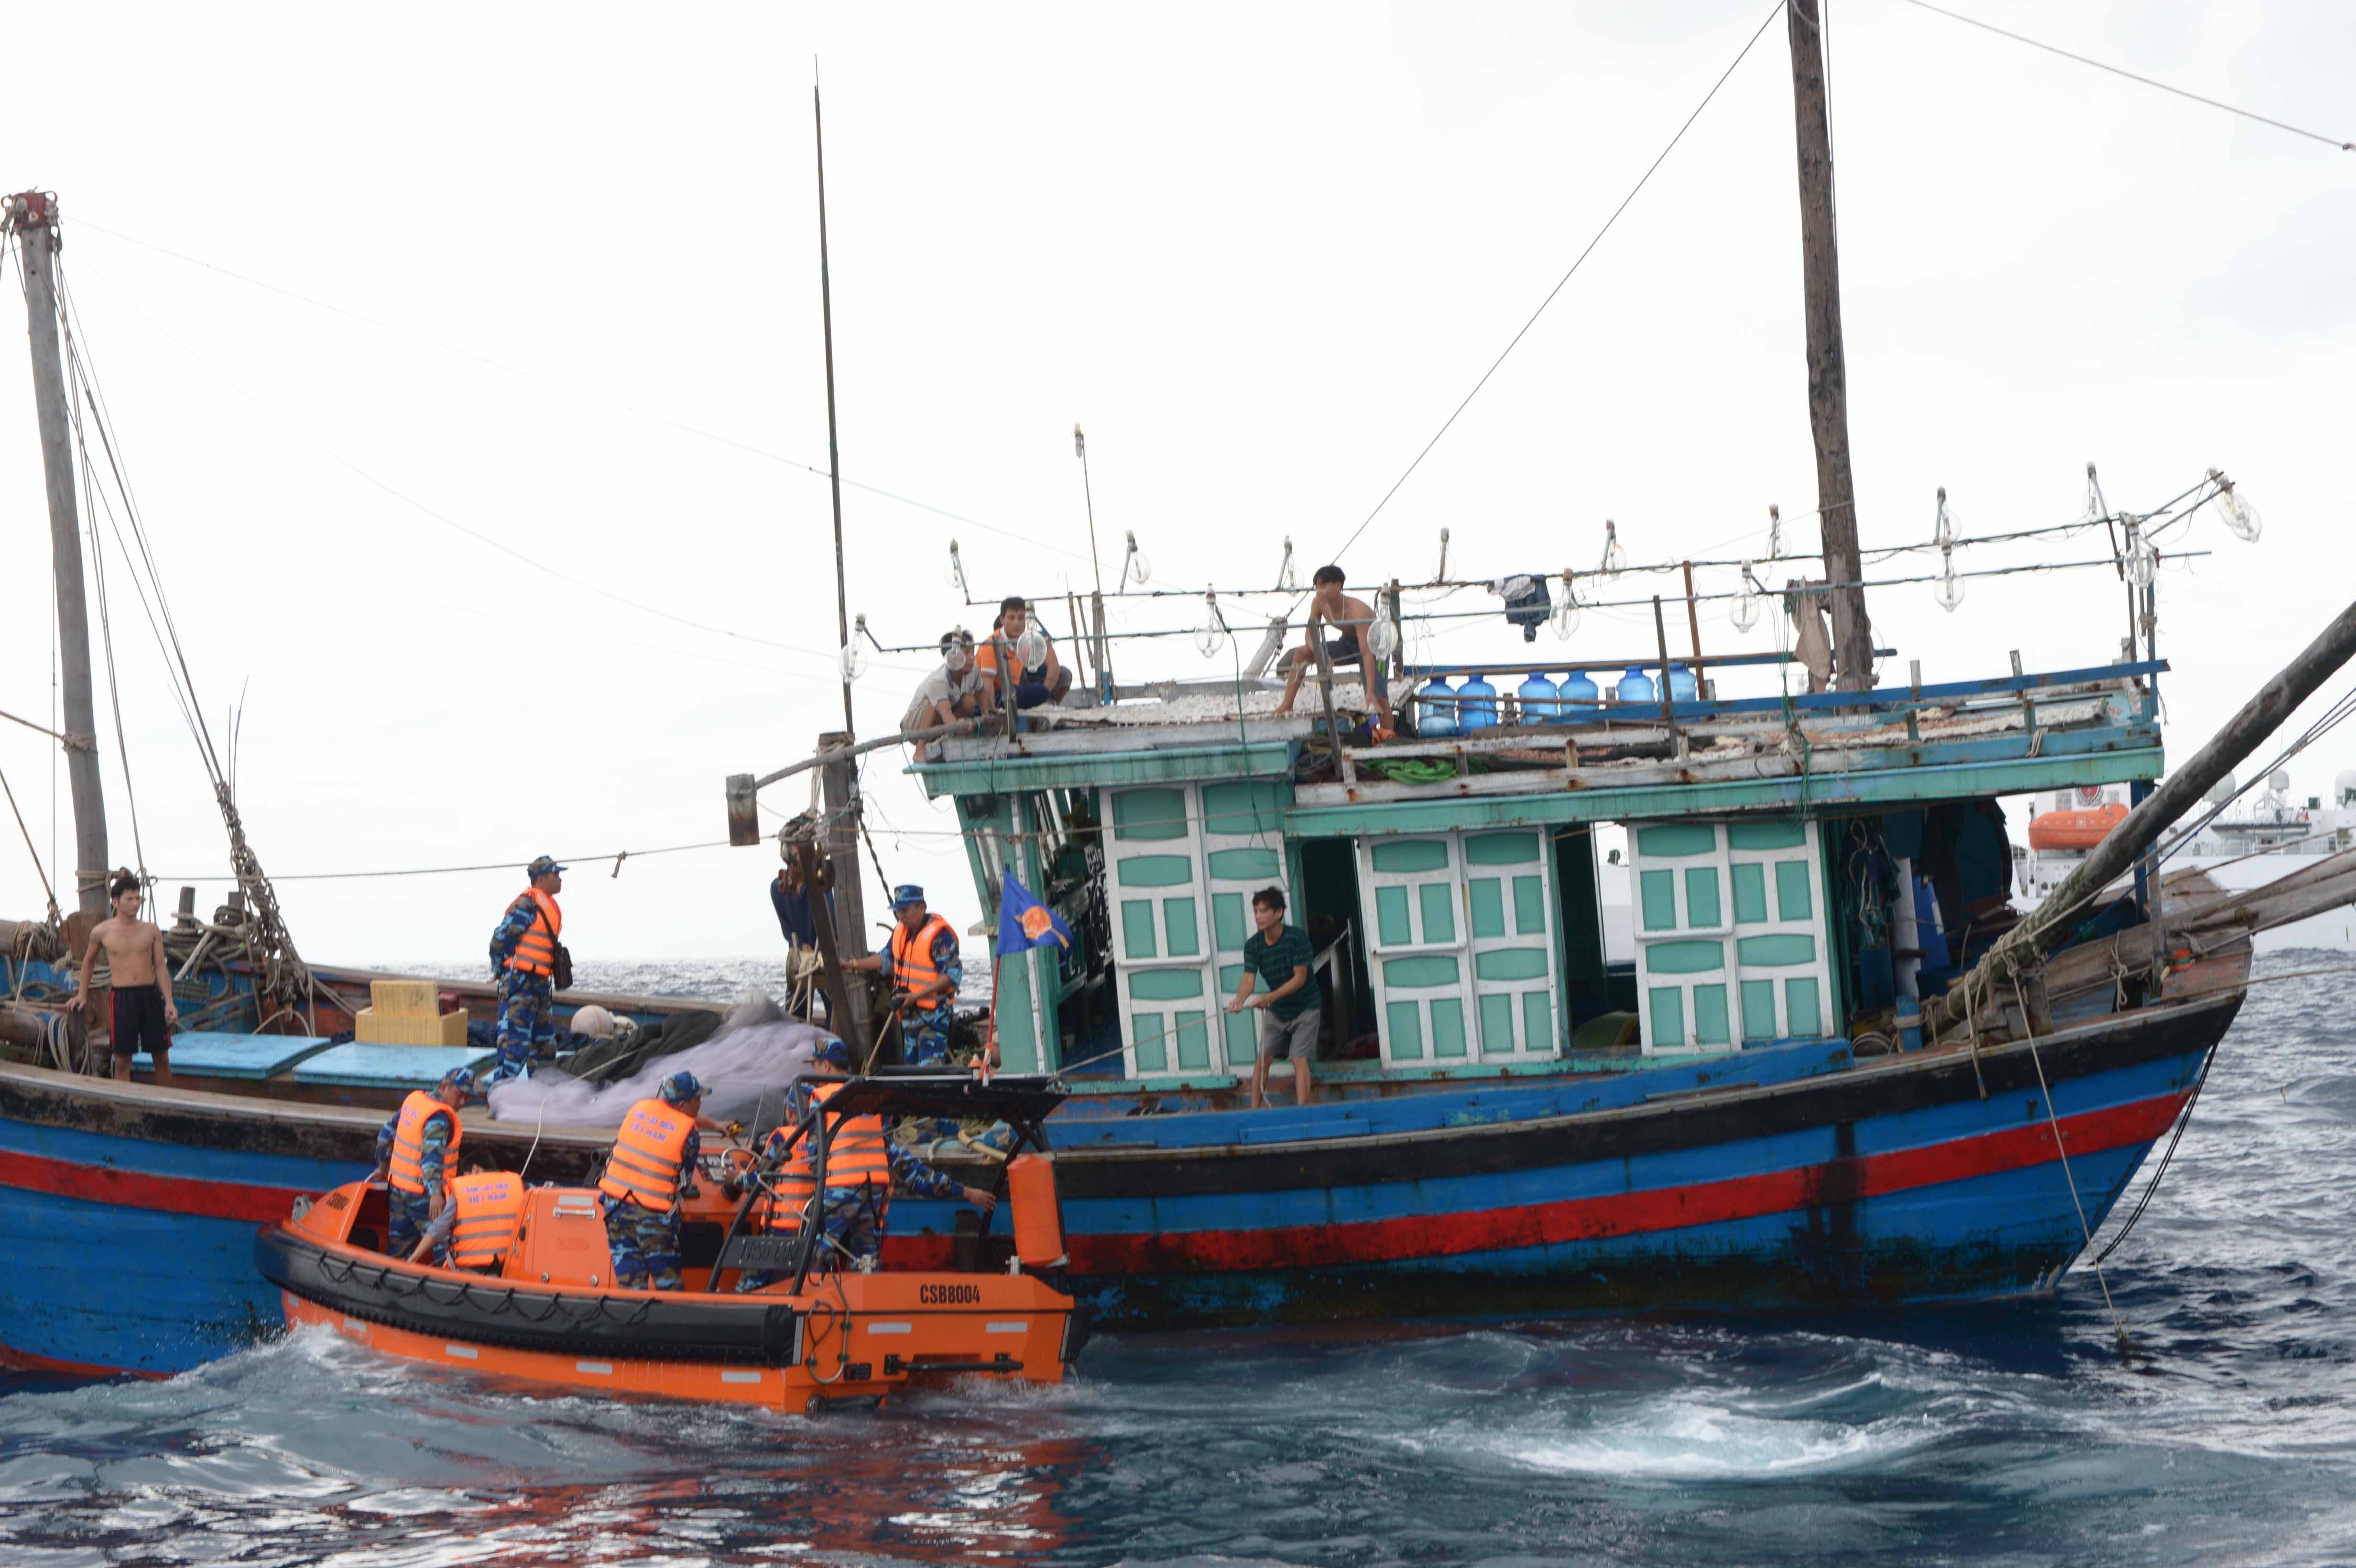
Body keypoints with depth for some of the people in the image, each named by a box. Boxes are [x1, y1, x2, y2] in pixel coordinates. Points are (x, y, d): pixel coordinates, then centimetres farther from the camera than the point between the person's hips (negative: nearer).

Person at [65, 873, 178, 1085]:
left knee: (162, 1056, 4)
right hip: (121, 997, -1)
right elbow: (89, 961, 20)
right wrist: (82, 994, 21)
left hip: (150, 995, 1)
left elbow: (161, 967, 3)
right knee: (122, 1060, -1)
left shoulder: (151, 931, 4)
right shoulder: (101, 932, 2)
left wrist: (169, 1002, -5)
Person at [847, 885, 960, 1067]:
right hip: (908, 1011, 9)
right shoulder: (901, 931, 9)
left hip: (933, 1013, -9)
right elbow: (887, 958, 25)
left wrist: (917, 996, -24)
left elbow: (953, 975, -22)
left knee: (930, 1066, -15)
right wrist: (851, 965, 20)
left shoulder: (940, 934, -18)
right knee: (911, 1064, 14)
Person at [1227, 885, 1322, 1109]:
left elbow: (1300, 978, -24)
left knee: (1299, 1059, -14)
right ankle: (1255, 1111, 7)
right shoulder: (1253, 945, -8)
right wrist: (1240, 1000, -39)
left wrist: (1269, 998, -35)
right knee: (1263, 1058, 1)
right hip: (1276, 1011, 5)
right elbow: (1249, 977, -17)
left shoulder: (1298, 938, -22)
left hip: (1305, 1008, -5)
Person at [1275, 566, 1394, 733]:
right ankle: (1287, 706, -6)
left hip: (1371, 645, -6)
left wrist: (1371, 692, -44)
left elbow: (1367, 653, -39)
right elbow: (1310, 636, -9)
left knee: (1379, 698, -23)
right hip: (1347, 644, 6)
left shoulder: (1357, 611, -36)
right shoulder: (1318, 603, -17)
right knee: (1301, 653, -9)